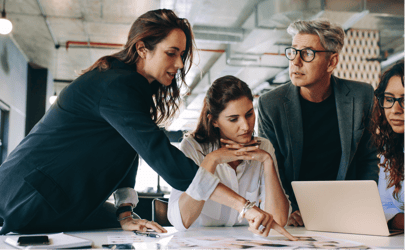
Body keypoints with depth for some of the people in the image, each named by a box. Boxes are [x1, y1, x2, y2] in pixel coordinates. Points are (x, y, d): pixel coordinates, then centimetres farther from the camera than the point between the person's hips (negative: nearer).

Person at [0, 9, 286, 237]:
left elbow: (131, 150, 6)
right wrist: (244, 206, -38)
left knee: (129, 235, 3)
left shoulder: (136, 88, 6)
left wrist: (125, 214, -6)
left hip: (67, 200, 9)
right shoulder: (115, 86, -26)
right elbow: (163, 157, -36)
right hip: (32, 197, -9)